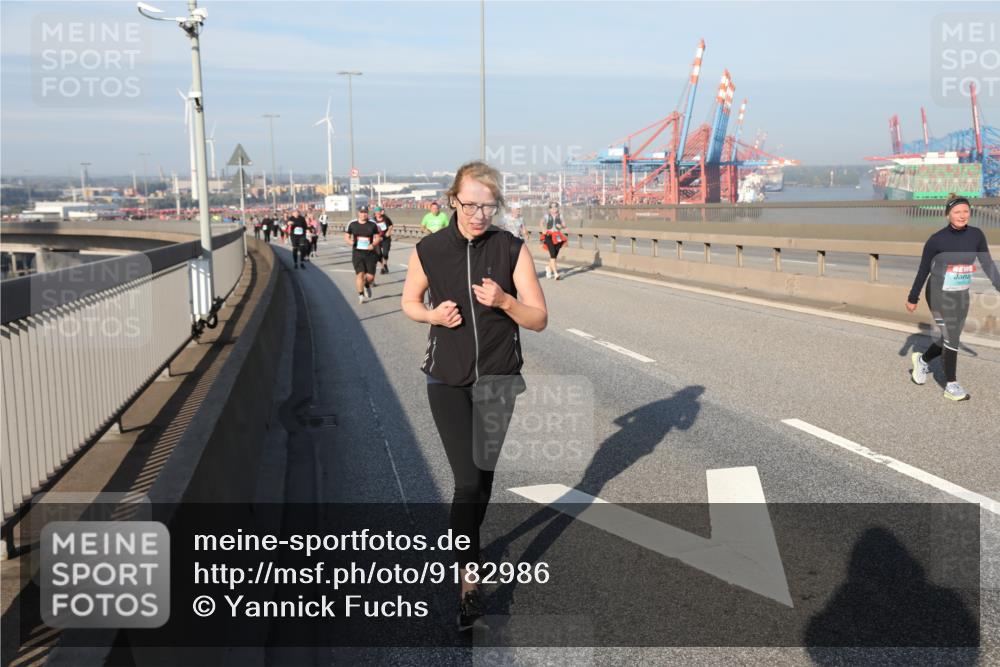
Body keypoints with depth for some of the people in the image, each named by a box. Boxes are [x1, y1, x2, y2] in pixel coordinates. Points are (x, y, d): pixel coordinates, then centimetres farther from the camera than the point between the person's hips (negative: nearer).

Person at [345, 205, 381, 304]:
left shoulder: (372, 224, 0)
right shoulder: (352, 224, 1)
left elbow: (377, 237, 6)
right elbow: (346, 236, 10)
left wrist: (373, 245, -15)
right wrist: (350, 241, -13)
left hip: (370, 253, 0)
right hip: (357, 253, 0)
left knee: (370, 276, -1)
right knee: (360, 274, -11)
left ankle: (367, 286, 35)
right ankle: (360, 295, 5)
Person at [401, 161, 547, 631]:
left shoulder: (512, 249, -9)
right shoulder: (428, 250, -8)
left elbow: (539, 319, -7)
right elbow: (409, 302, 9)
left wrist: (504, 301, -25)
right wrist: (433, 315, -12)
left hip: (498, 378, 1)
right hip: (448, 380, -1)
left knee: (483, 474, 14)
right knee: (468, 480, -7)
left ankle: (466, 544, 40)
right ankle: (468, 582, 3)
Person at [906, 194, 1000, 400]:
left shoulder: (976, 235, -3)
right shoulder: (936, 240, -14)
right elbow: (923, 271, -5)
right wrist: (913, 298, 0)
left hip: (961, 295, 5)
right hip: (940, 295, -5)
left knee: (951, 339, 13)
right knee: (951, 339, -6)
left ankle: (922, 360, 39)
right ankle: (951, 385, 7)